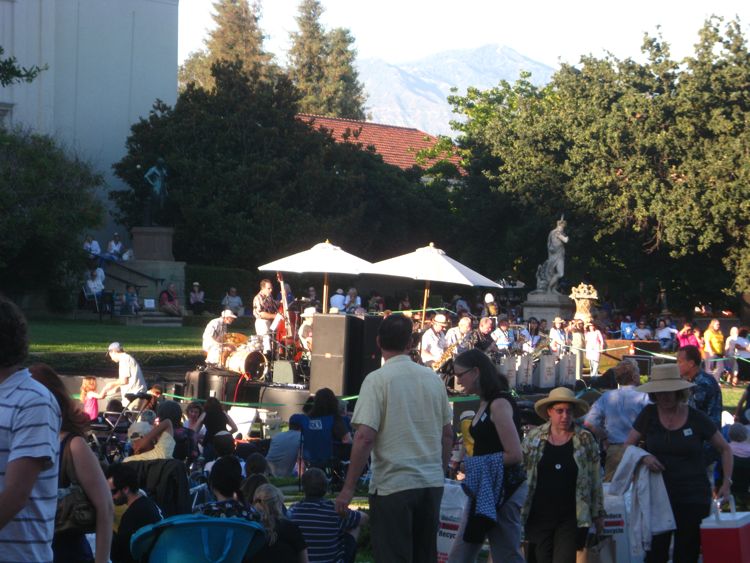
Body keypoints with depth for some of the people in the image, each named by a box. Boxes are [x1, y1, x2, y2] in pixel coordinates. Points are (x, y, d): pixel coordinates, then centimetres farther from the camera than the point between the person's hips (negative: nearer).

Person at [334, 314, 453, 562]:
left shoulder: (377, 380, -10)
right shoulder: (432, 378, 7)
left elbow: (365, 437, -16)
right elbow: (447, 434, 12)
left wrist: (348, 487, -12)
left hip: (393, 486, -5)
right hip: (432, 484, 5)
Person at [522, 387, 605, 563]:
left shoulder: (585, 440, 1)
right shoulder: (533, 438, 4)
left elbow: (595, 479, 5)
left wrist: (598, 514, 6)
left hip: (571, 518, -2)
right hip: (539, 516, 2)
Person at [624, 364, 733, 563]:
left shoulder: (696, 418, -2)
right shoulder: (649, 414, 2)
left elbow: (725, 449, 8)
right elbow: (628, 446, 8)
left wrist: (727, 483, -2)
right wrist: (643, 457, -13)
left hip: (693, 499, -1)